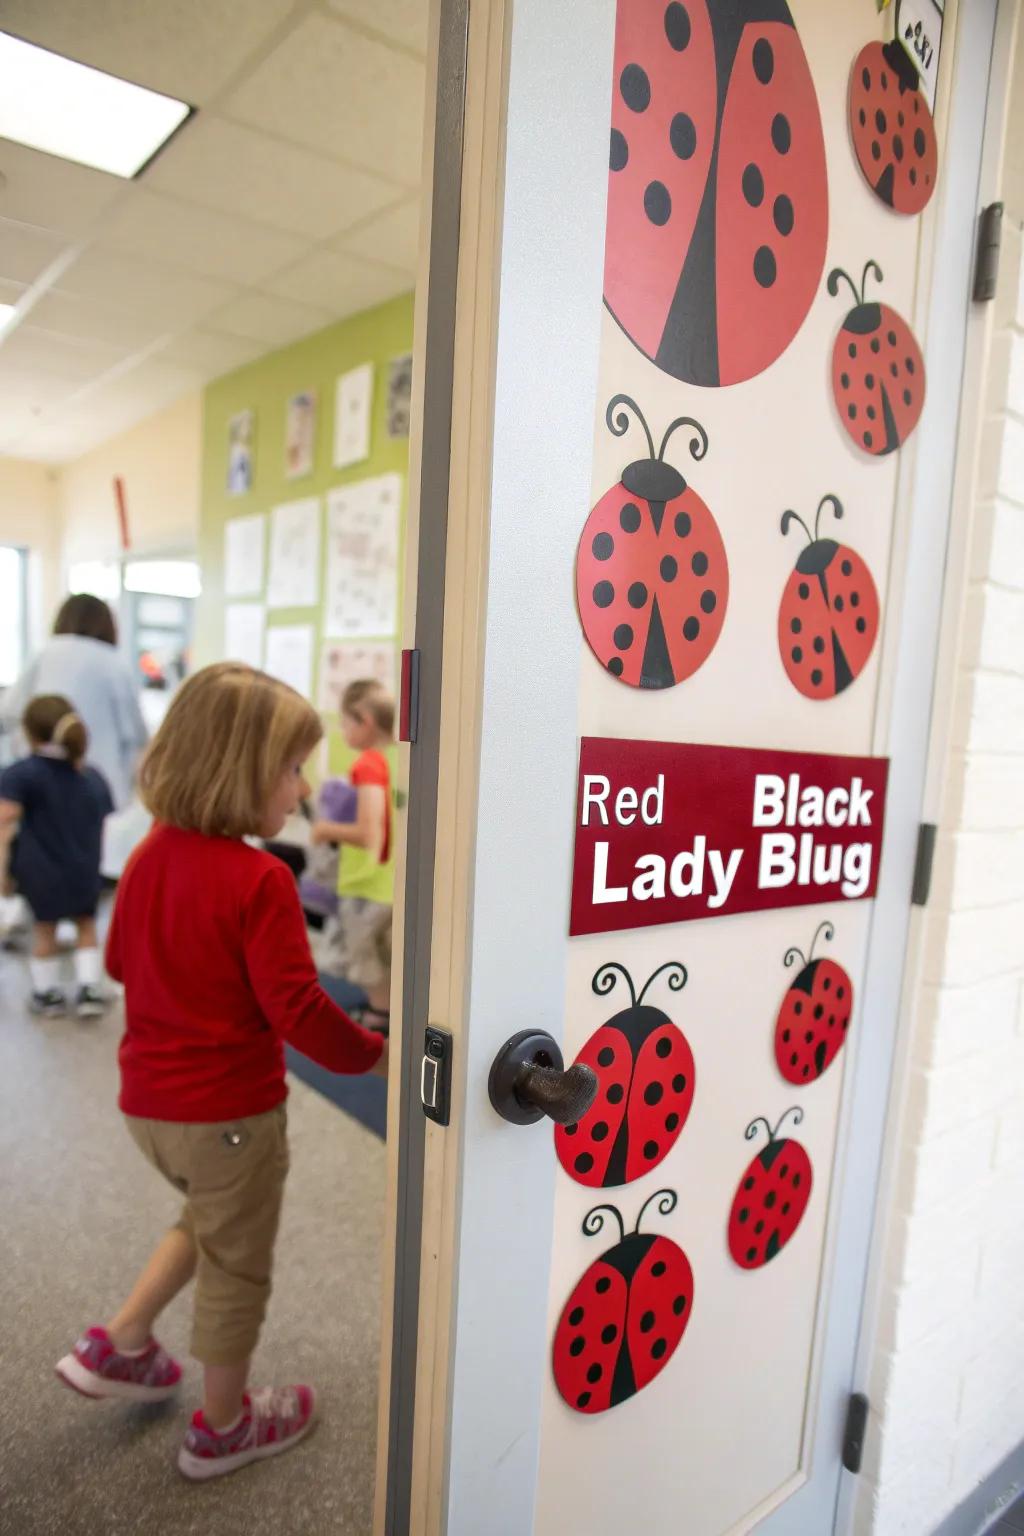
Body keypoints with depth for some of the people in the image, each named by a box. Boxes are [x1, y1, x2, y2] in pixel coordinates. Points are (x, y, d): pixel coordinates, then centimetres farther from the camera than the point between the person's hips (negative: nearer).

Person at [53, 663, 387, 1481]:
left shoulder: (149, 854, -2)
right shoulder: (261, 879, -25)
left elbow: (120, 960, 11)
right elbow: (296, 1006, -25)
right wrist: (372, 1053, -10)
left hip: (148, 1098, 7)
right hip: (230, 1110, -7)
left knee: (209, 1220, 33)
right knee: (237, 1264, 16)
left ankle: (119, 1345, 36)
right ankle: (224, 1426, 36)